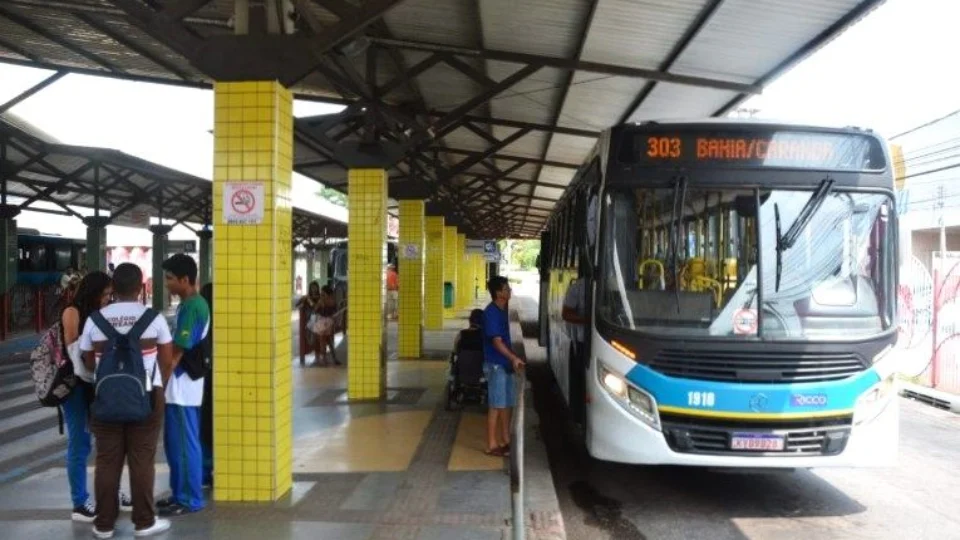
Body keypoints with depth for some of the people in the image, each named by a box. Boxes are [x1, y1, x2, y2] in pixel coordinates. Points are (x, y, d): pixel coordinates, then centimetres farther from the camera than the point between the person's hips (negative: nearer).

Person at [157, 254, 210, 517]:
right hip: (177, 385, 10)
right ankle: (179, 493, 26)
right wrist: (165, 380, 18)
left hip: (182, 385, -10)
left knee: (185, 444, -1)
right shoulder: (188, 304, 13)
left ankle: (191, 499, 8)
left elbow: (178, 351, -19)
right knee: (174, 443, 16)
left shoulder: (191, 307, -18)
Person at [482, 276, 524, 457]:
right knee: (496, 406, -3)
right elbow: (497, 341, -23)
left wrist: (512, 359, 20)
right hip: (496, 365, -9)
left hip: (505, 364, 9)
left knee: (507, 404, 15)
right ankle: (492, 445, 5)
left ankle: (505, 440, 25)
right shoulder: (491, 313, -18)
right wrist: (514, 358, -30)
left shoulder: (503, 310, 11)